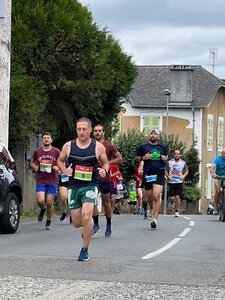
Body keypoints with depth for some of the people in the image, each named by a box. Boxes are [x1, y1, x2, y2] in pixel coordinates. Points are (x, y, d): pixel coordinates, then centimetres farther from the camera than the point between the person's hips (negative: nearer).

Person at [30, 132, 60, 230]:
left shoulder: (56, 152, 0)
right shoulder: (37, 152, 4)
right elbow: (32, 163, 17)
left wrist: (58, 168, -11)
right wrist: (34, 167, -5)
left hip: (52, 181, -1)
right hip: (40, 181, 1)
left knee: (49, 203, 0)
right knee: (40, 201, -14)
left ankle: (49, 221, 21)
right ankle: (42, 209, 22)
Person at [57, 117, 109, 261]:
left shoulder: (98, 147, -1)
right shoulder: (68, 146, 3)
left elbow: (105, 162, 13)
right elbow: (59, 160, 17)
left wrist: (104, 170, -9)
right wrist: (64, 170, -3)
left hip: (90, 186, -3)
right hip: (74, 187, 3)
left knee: (86, 216, -23)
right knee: (76, 223, 4)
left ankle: (85, 250, -8)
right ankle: (88, 228, 43)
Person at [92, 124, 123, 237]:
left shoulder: (109, 146, -4)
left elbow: (120, 159, -1)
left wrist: (108, 162, -13)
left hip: (105, 178, -2)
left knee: (106, 202, 8)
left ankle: (109, 225, 22)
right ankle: (96, 224, -4)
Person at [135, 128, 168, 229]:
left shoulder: (162, 147, 11)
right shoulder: (143, 146, 5)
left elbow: (166, 156, 27)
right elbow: (136, 157, 11)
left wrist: (165, 158, 4)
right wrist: (143, 158, -9)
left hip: (159, 174, -1)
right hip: (147, 174, 1)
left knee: (157, 196, -15)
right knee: (150, 197, 5)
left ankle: (155, 218, -14)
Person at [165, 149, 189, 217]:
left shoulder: (183, 163, 6)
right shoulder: (169, 162, 4)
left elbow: (186, 171, 16)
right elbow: (166, 171, 11)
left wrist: (184, 175, -4)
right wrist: (168, 176, -8)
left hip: (179, 183, 0)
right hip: (171, 182, 0)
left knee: (177, 197, -8)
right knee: (172, 198, -5)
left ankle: (177, 211, 3)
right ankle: (177, 203, 28)